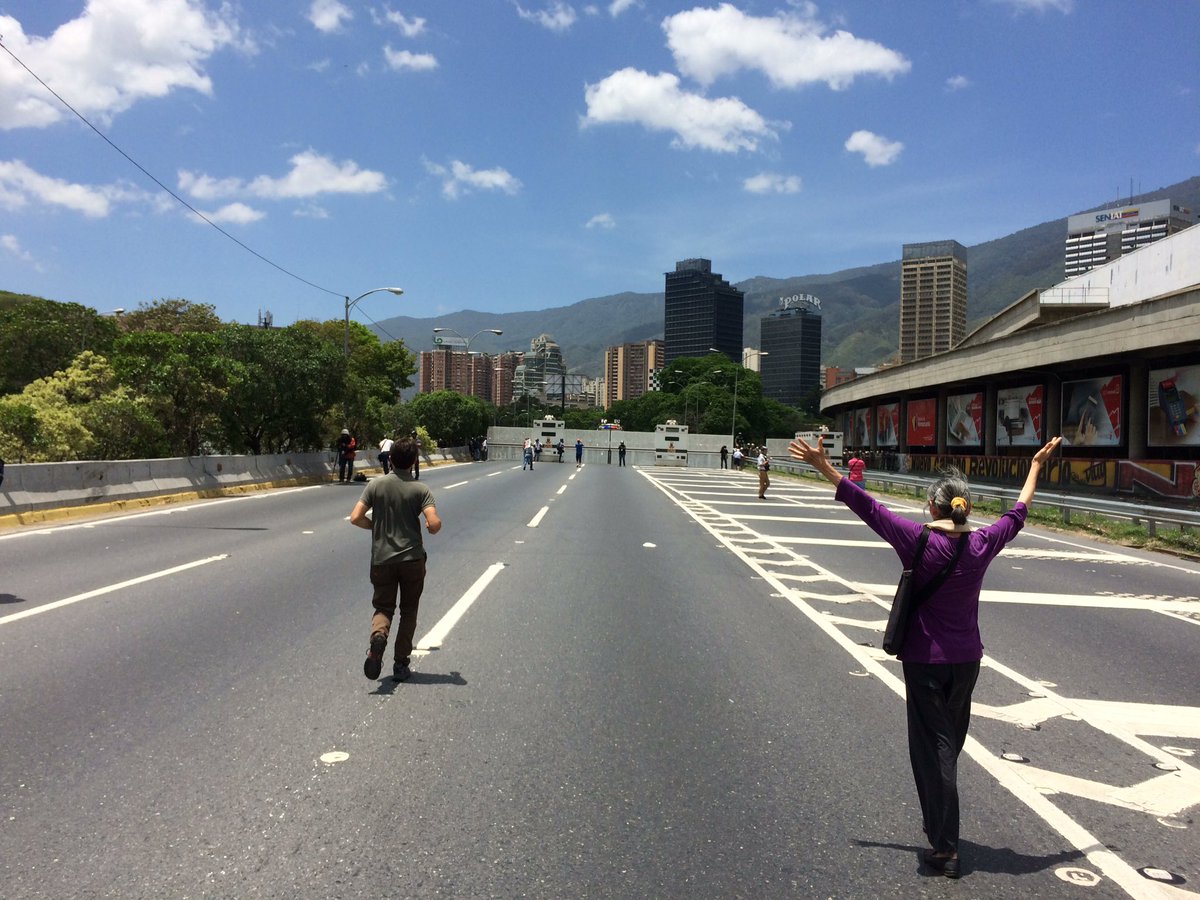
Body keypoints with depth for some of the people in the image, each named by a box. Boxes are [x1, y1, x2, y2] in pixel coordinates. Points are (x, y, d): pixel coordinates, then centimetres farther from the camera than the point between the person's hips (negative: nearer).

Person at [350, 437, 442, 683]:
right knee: (408, 611, 14)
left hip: (381, 559, 1)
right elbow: (434, 524, -19)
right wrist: (432, 528, 6)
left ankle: (378, 635, -20)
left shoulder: (376, 485, -3)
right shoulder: (420, 490, -7)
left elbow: (356, 518, -7)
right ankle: (401, 664, 14)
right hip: (412, 558, -1)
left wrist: (377, 526, 12)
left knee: (383, 607, 14)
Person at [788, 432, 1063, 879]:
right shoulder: (983, 544, -6)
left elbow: (866, 506, -17)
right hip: (967, 658, 5)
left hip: (925, 660, -5)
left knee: (933, 746, 2)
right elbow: (1017, 514, 11)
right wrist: (1036, 467, 25)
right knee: (950, 743, 21)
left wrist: (825, 468, -13)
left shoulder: (919, 541, -18)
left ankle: (945, 849, 5)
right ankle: (940, 824, 40)